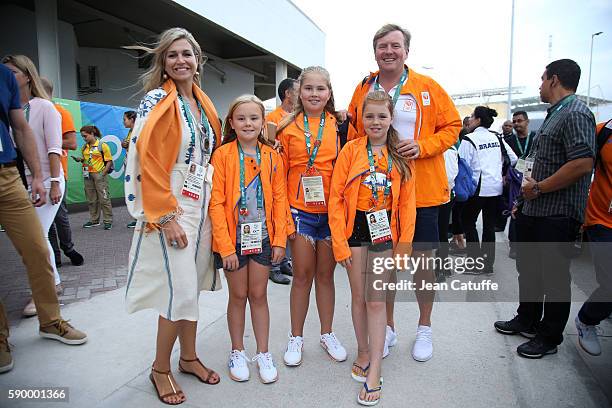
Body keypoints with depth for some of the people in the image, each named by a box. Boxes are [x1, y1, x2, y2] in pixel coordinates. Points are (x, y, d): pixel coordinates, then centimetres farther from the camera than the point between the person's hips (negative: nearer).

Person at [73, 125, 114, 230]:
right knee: (91, 199, 11)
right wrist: (80, 159, 1)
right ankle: (94, 220, 22)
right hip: (88, 175, 6)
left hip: (99, 174, -6)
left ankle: (108, 221, 1)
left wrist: (103, 173, -14)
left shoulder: (102, 145, -6)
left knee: (104, 198, -5)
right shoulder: (84, 147, 12)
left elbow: (109, 161, -7)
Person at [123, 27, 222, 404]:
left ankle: (189, 357, 32)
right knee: (180, 292, -3)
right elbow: (148, 162, -16)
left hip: (201, 207, 7)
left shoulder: (202, 102, 12)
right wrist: (166, 217, -19)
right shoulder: (158, 101, -10)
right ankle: (160, 369, 19)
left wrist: (211, 208, 13)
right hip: (170, 211, -7)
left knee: (192, 286, 15)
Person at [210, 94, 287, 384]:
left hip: (262, 236, 2)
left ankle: (263, 353, 27)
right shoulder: (222, 155, -7)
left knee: (259, 294, 12)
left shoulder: (271, 156, 2)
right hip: (233, 237, -2)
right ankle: (237, 353, 31)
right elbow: (216, 203, -10)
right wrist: (226, 246, -14)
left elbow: (279, 199, 2)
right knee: (238, 296, 11)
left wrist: (279, 239, -3)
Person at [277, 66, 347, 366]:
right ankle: (296, 338, 24)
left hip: (331, 211, 1)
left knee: (326, 274, 12)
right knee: (302, 274, 7)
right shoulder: (288, 127, 2)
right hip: (300, 211, -1)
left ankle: (327, 334, 30)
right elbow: (279, 174, 2)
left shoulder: (339, 125, 3)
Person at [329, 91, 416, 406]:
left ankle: (374, 373, 12)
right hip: (356, 228, 0)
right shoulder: (351, 150, -2)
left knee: (376, 300, 3)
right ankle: (363, 351, 34)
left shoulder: (400, 155, 2)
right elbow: (336, 197, -5)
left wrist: (404, 243, -3)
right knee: (358, 296, 12)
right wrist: (339, 242, -9)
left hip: (385, 229, 0)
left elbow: (407, 202, 1)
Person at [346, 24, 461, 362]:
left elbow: (452, 126, 2)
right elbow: (353, 132, 14)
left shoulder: (427, 87, 0)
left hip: (421, 190, -1)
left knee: (422, 259, 7)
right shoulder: (363, 90, 6)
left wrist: (423, 146, -15)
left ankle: (424, 328, 29)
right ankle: (388, 327, 29)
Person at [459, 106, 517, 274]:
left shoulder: (469, 139, -10)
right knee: (489, 224, 11)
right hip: (496, 187, 6)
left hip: (478, 187, -6)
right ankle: (488, 263, 18)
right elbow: (513, 158, 10)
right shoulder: (497, 138, 9)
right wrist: (502, 173, 19)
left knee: (468, 222, 6)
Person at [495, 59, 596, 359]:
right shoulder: (555, 114, 16)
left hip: (558, 214, -10)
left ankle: (549, 338, 20)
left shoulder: (575, 114, -16)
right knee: (528, 268, 20)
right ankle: (527, 321, 37)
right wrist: (532, 181, 10)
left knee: (554, 276, 4)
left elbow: (582, 164, -26)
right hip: (535, 210, 10)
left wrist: (538, 188, -19)